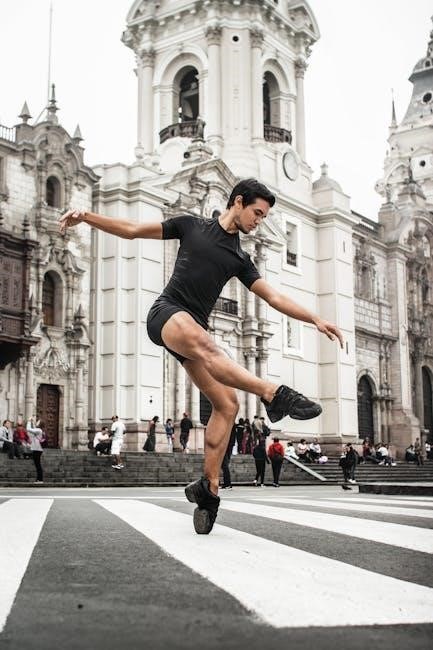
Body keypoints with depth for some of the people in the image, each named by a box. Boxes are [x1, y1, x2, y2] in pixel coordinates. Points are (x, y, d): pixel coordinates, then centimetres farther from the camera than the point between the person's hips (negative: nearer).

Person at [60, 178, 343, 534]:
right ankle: (274, 394, -55)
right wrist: (86, 217, 4)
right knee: (201, 342, -41)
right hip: (167, 313, -5)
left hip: (196, 333, 6)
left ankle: (208, 489, -5)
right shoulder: (192, 225, 9)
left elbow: (275, 297, 14)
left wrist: (316, 319, 4)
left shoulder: (240, 258, 18)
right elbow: (133, 230, 12)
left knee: (227, 404, -11)